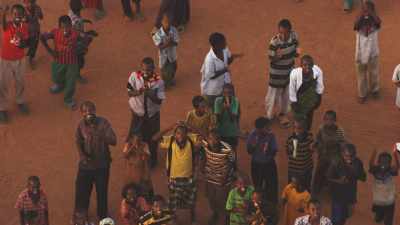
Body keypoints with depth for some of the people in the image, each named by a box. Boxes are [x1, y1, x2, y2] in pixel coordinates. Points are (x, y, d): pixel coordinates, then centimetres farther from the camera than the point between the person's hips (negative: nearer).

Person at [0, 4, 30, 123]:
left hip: (19, 60, 4)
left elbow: (26, 44, -4)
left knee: (20, 83, 22)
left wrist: (22, 40, -27)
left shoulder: (25, 26, -11)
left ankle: (20, 101, 46)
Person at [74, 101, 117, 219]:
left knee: (102, 191, 15)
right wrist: (82, 155, -9)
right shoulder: (81, 124, -11)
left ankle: (102, 216, 38)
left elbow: (113, 141, -27)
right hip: (86, 164, 2)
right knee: (81, 190, 13)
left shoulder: (103, 123, -20)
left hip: (102, 164, -2)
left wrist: (98, 134, -40)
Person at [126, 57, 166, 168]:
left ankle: (152, 159, 42)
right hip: (138, 113, 1)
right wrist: (138, 92, -34)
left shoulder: (158, 81, -21)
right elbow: (129, 93, -11)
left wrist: (149, 93, -37)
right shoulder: (134, 76, -17)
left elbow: (159, 101, -18)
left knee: (152, 138, 16)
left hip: (152, 114, -1)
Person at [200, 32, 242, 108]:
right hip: (212, 90, -7)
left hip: (223, 84, 7)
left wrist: (233, 57, -17)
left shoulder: (224, 50, -14)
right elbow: (210, 76, -25)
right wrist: (224, 70, -30)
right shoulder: (210, 59, -34)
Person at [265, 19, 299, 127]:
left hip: (289, 71, 5)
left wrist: (296, 53, -20)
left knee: (286, 94, 21)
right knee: (273, 94, 11)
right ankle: (269, 116, 35)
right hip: (277, 73, -5)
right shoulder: (274, 42, -30)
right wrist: (277, 56, -42)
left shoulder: (294, 36, -15)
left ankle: (282, 114, 44)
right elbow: (271, 59, -20)